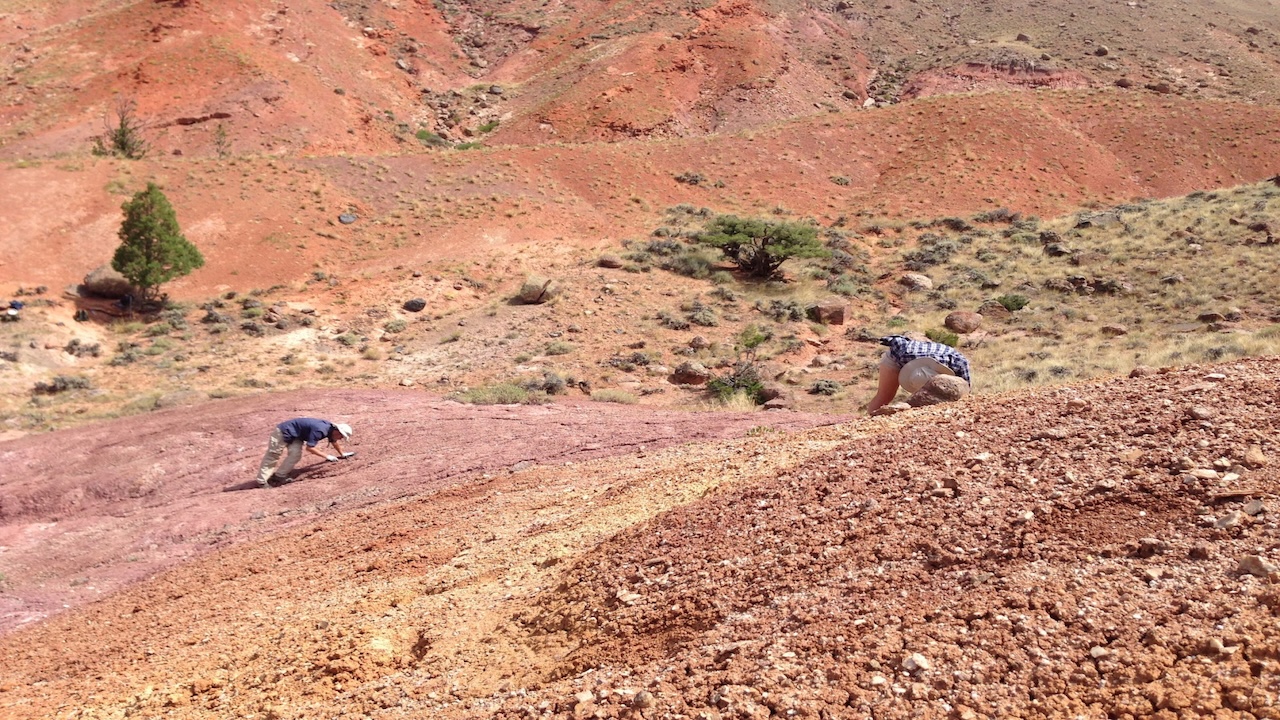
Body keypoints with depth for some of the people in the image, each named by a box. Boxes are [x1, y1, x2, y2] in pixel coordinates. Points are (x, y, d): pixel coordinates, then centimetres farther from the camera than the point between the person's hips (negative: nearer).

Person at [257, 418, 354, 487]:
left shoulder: (331, 428, -5)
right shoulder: (319, 430, -33)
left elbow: (334, 442, 17)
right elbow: (309, 448, -32)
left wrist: (342, 454, 29)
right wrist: (327, 456, -28)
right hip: (284, 431, -8)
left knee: (295, 455, -7)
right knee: (272, 455, -2)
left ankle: (279, 476, 2)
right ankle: (262, 481, 2)